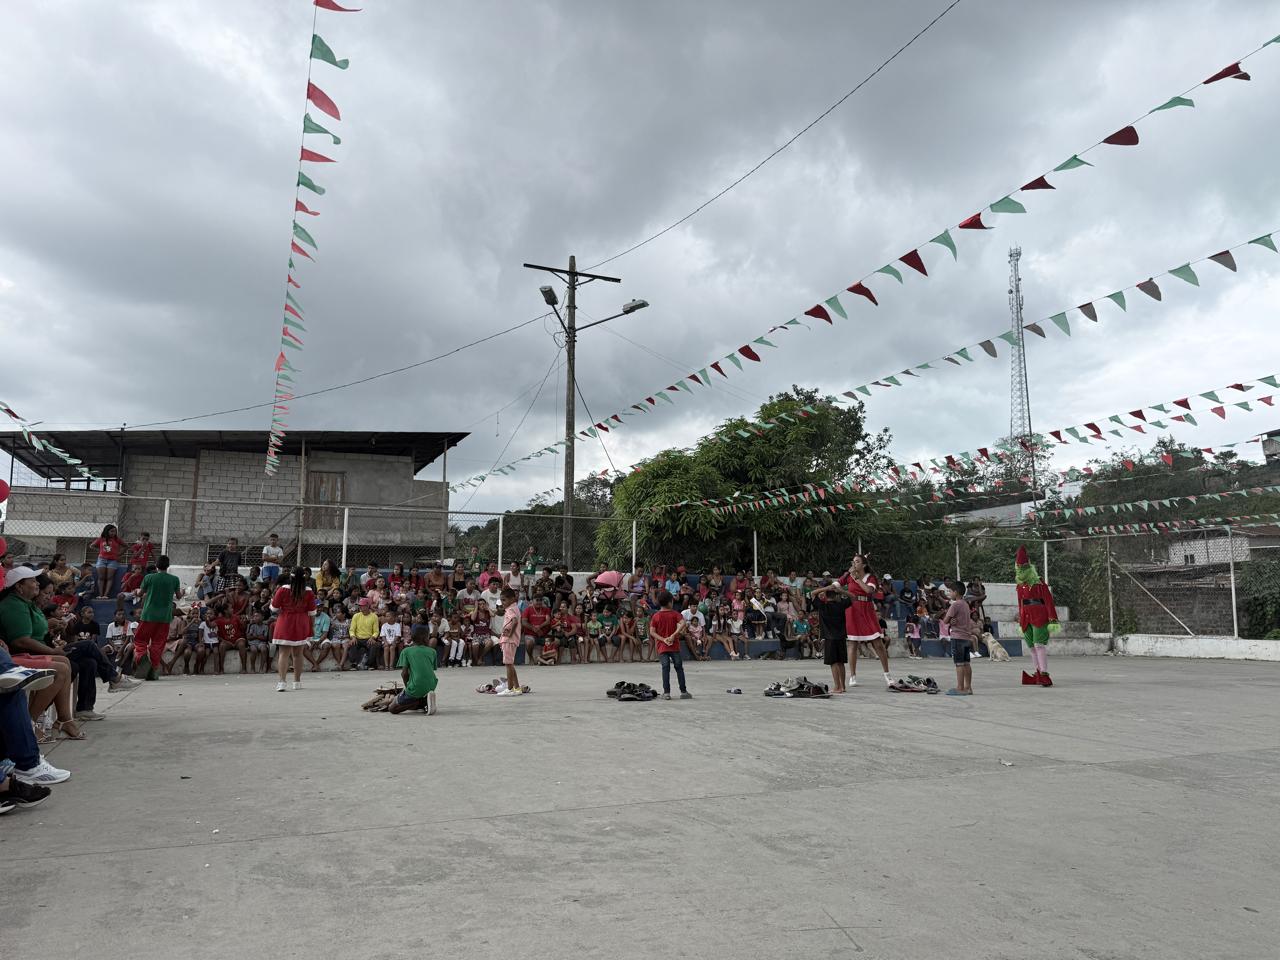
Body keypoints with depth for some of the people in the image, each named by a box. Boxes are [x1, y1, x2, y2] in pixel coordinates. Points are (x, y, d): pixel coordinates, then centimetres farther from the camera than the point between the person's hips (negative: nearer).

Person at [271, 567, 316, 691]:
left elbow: (274, 608, -2)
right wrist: (311, 628, 12)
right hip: (301, 625, 2)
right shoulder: (308, 592, -6)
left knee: (284, 654, -2)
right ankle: (297, 682, 20)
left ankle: (281, 682, -14)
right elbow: (312, 612, 0)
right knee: (298, 654, 12)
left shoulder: (283, 590, -10)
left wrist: (272, 600, 19)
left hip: (285, 625, -2)